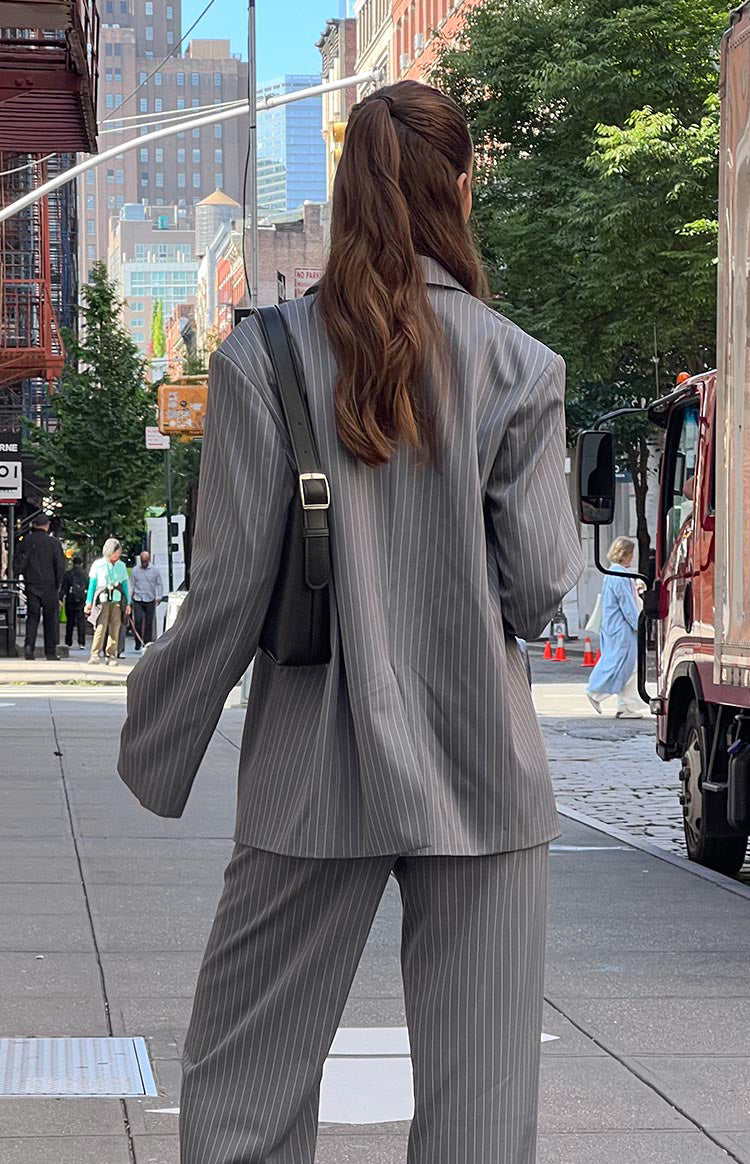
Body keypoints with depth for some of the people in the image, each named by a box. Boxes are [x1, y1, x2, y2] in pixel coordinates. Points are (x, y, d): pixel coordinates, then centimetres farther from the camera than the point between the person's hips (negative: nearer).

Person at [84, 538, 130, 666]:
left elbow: (125, 584, 18)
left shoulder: (121, 566, 14)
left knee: (114, 629, -2)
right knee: (101, 626, -14)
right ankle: (95, 654, -12)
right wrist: (89, 601, 4)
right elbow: (92, 583, 8)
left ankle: (111, 656, 3)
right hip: (102, 600, -3)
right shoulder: (98, 564, 6)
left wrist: (128, 603, 15)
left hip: (117, 601, 3)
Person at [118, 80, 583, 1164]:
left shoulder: (265, 355, -4)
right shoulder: (517, 364, -3)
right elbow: (539, 586, -5)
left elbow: (230, 586, -6)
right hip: (481, 773, 0)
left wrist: (154, 751, 5)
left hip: (315, 776, 0)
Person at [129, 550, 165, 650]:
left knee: (149, 623, 1)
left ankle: (147, 643, 8)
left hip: (150, 600, 0)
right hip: (137, 600, 0)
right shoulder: (135, 570, 7)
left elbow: (159, 584, 8)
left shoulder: (155, 570, 4)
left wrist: (159, 597, -1)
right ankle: (138, 642, 2)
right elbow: (132, 585, 11)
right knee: (138, 620, -11)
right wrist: (130, 597, 5)